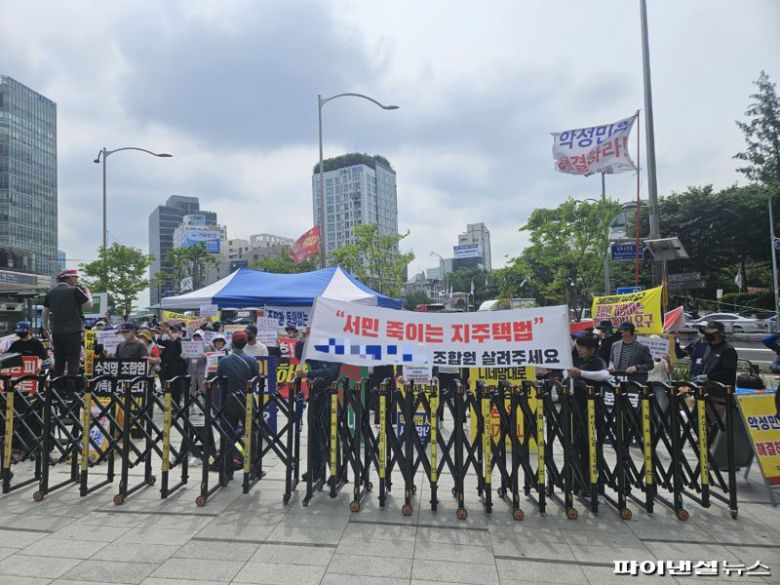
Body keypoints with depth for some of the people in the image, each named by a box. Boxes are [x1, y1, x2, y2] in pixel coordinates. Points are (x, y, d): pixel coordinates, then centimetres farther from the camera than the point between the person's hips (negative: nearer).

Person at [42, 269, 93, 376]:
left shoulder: (50, 293, 10)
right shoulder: (74, 290, -10)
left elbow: (45, 312, 18)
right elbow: (89, 305, -7)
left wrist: (45, 327, 32)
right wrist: (88, 292, 9)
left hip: (56, 332, 6)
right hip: (73, 331, -6)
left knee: (58, 363, 15)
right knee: (73, 363, -3)